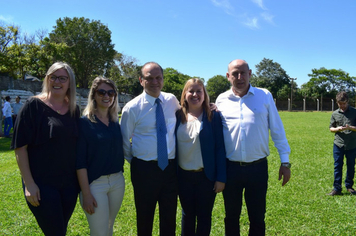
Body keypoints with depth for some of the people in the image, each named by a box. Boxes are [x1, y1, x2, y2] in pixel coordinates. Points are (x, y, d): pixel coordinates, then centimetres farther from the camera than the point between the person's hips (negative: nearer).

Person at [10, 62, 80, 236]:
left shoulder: (74, 110, 5)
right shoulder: (34, 105, -9)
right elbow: (20, 146, -10)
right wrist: (28, 183, -14)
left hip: (69, 183, 5)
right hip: (42, 185, -5)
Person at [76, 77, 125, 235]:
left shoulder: (116, 122, 6)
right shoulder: (85, 123, -10)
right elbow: (80, 161, -13)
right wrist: (86, 193, -15)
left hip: (118, 181, 5)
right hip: (94, 183, -5)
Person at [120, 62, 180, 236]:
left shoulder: (172, 100, 0)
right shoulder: (132, 107, -9)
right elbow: (124, 140, 1)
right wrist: (134, 161, 6)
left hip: (170, 167, 3)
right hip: (144, 169, -3)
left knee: (169, 217, 14)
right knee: (145, 217, 12)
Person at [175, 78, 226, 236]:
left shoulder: (213, 116, -5)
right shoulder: (178, 116, 2)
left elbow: (220, 148, -6)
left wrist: (221, 178, -9)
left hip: (206, 175, -2)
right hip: (183, 176, 2)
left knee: (204, 216, 10)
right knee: (187, 215, 17)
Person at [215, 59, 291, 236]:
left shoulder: (265, 96, 1)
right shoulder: (221, 100, 3)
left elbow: (277, 130, 4)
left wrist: (285, 162, 2)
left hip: (258, 167, -1)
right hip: (230, 167, 1)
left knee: (257, 219, 11)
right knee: (231, 217, 15)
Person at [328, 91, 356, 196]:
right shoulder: (335, 114, 5)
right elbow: (331, 128, 11)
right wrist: (338, 129, -10)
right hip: (338, 144, 1)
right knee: (337, 166, 2)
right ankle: (337, 189, 7)